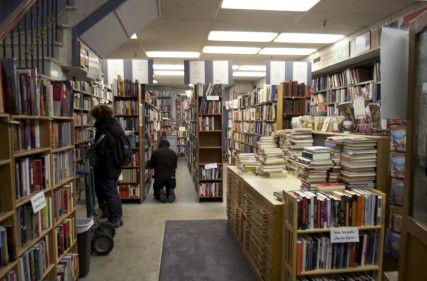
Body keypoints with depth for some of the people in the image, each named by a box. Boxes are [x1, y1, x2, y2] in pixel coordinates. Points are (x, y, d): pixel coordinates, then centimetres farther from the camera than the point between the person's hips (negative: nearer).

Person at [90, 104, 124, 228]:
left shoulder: (102, 129, -19)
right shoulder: (116, 125, 7)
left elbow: (99, 151, -20)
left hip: (106, 168, -8)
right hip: (117, 166, 8)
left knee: (109, 193, 3)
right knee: (114, 191, 19)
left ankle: (113, 220, 13)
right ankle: (118, 217, 27)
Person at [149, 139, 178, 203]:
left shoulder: (156, 152, 1)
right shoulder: (173, 153, 8)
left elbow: (151, 166, 6)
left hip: (159, 177, -1)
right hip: (171, 177, 1)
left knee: (156, 193, 22)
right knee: (170, 190, 26)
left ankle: (160, 193, -11)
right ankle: (170, 193, -7)